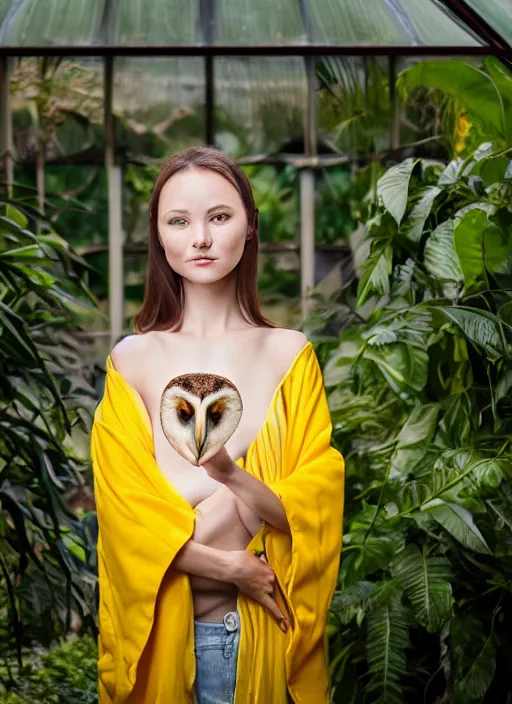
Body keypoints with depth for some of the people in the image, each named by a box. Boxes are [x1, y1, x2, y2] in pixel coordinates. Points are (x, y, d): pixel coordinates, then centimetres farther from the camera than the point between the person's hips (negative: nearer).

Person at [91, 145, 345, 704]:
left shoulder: (290, 353, -1)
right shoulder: (133, 360, -4)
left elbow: (315, 506, -7)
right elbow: (127, 511, -7)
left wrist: (231, 476, -24)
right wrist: (231, 568, -16)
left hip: (268, 634, 1)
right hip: (163, 630, 0)